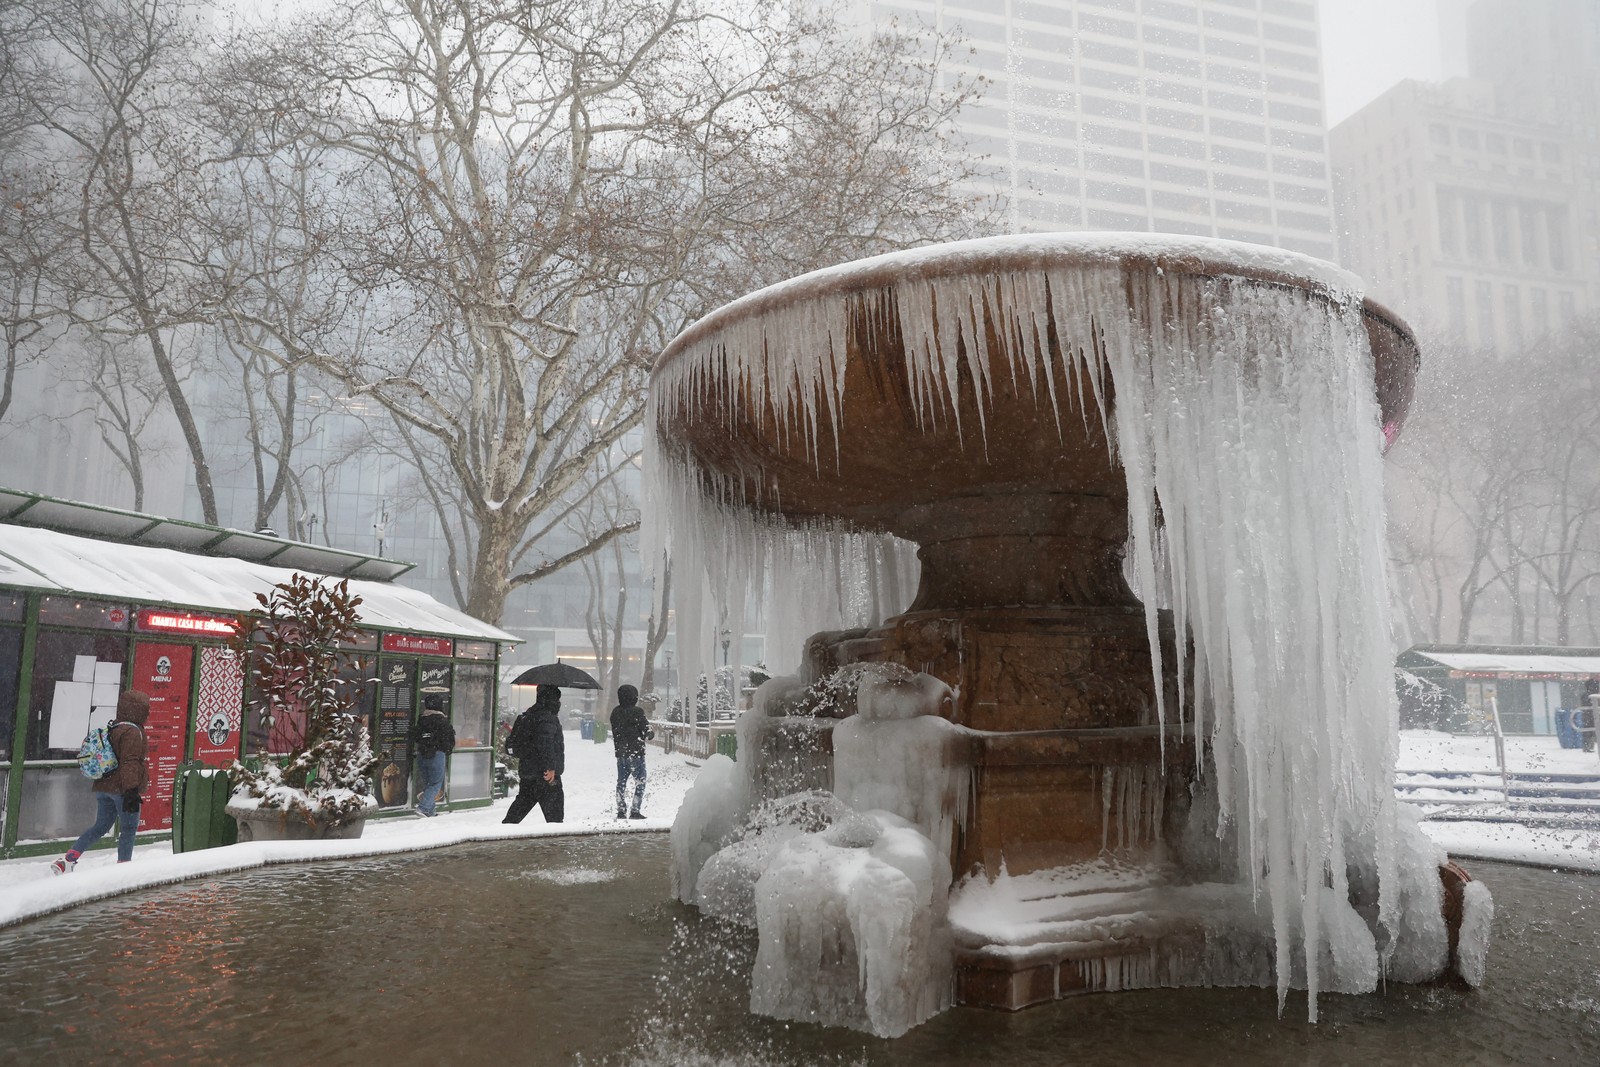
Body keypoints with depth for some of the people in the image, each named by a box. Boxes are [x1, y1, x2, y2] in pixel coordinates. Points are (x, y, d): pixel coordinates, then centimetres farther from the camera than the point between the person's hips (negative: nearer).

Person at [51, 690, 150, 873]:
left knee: (100, 826, 18)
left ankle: (67, 860, 11)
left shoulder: (113, 728, 14)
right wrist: (132, 791, -24)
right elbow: (130, 763, -22)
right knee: (129, 828, 2)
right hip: (122, 789, -9)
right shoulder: (132, 732, -16)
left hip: (103, 787, 9)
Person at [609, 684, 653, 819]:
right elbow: (647, 731, -11)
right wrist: (652, 733, 10)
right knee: (640, 782, 3)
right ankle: (635, 811, -2)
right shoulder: (637, 712, -14)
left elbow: (615, 732, 11)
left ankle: (621, 811, 16)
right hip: (636, 752, -6)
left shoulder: (615, 712, 6)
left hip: (620, 753, 6)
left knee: (621, 781, 14)